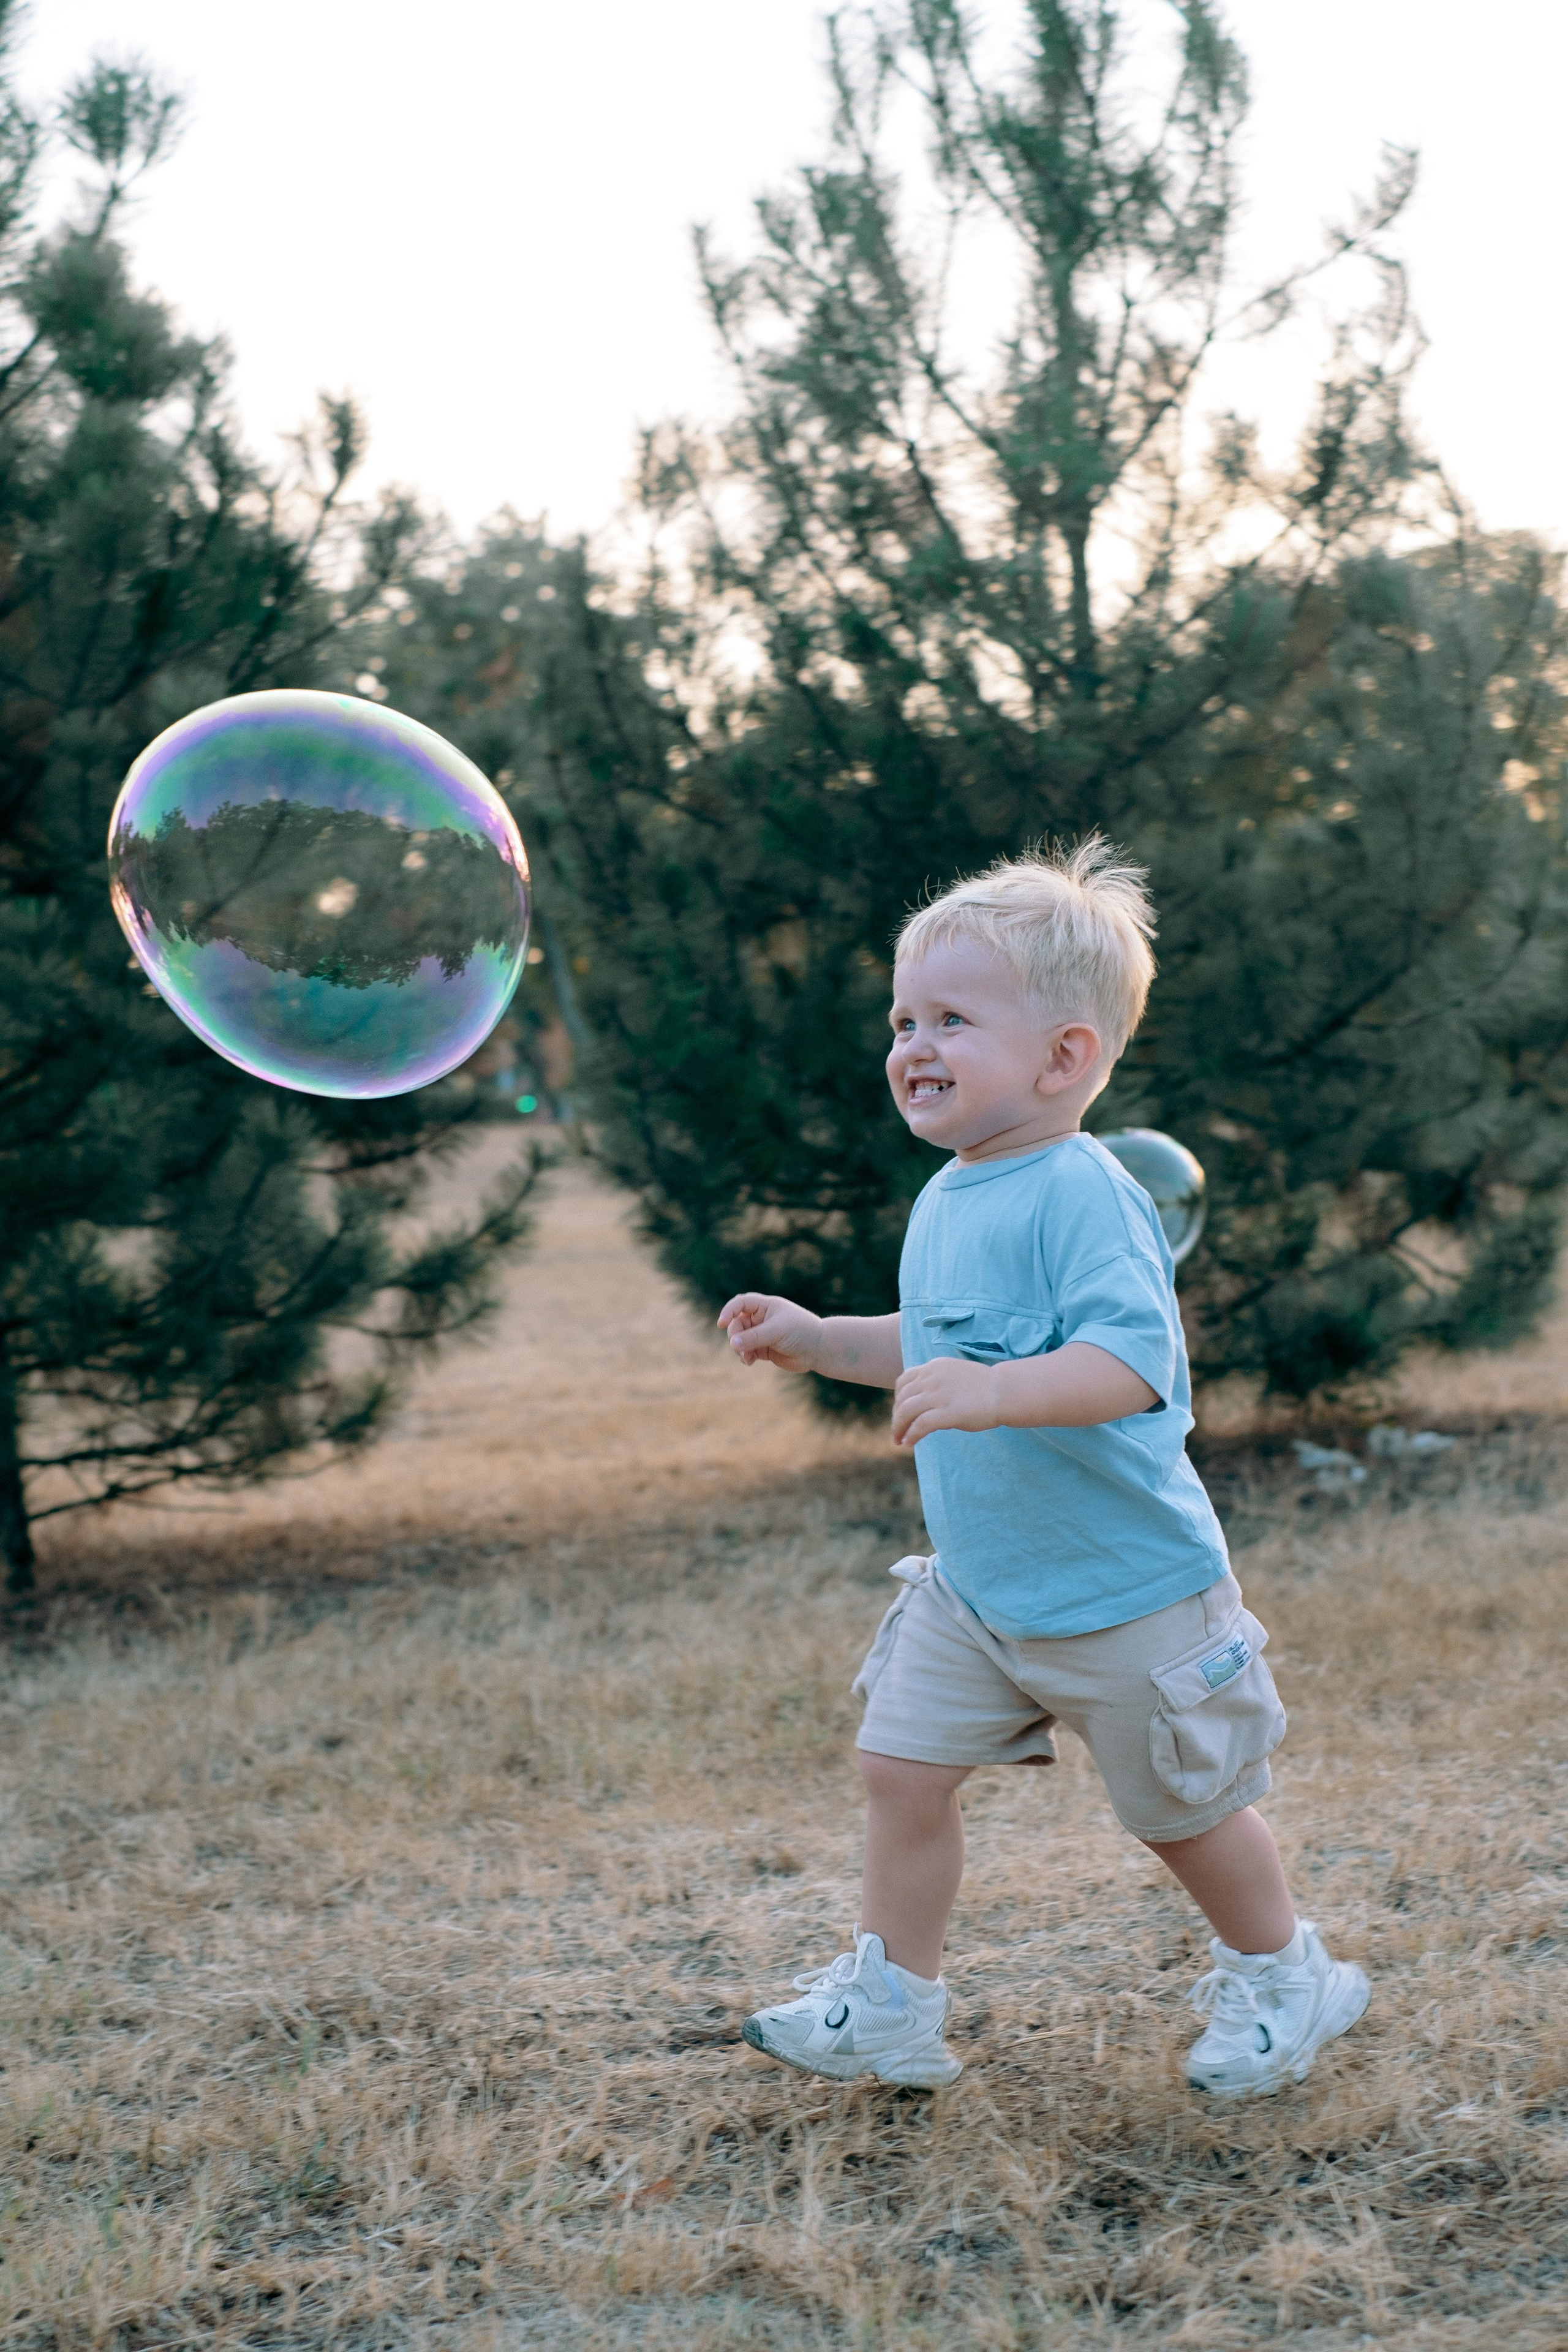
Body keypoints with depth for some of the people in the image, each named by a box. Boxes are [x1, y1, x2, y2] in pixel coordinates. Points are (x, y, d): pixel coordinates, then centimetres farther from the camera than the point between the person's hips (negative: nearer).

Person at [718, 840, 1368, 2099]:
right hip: (976, 1588, 7)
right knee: (903, 1765, 4)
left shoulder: (1081, 1195, -24)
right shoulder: (946, 1200, 4)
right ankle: (892, 2002, 19)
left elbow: (1133, 1361, -35)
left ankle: (1281, 1974, 35)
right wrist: (818, 1339, 11)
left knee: (1181, 1808, 10)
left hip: (1125, 1588, -7)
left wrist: (991, 1392, -46)